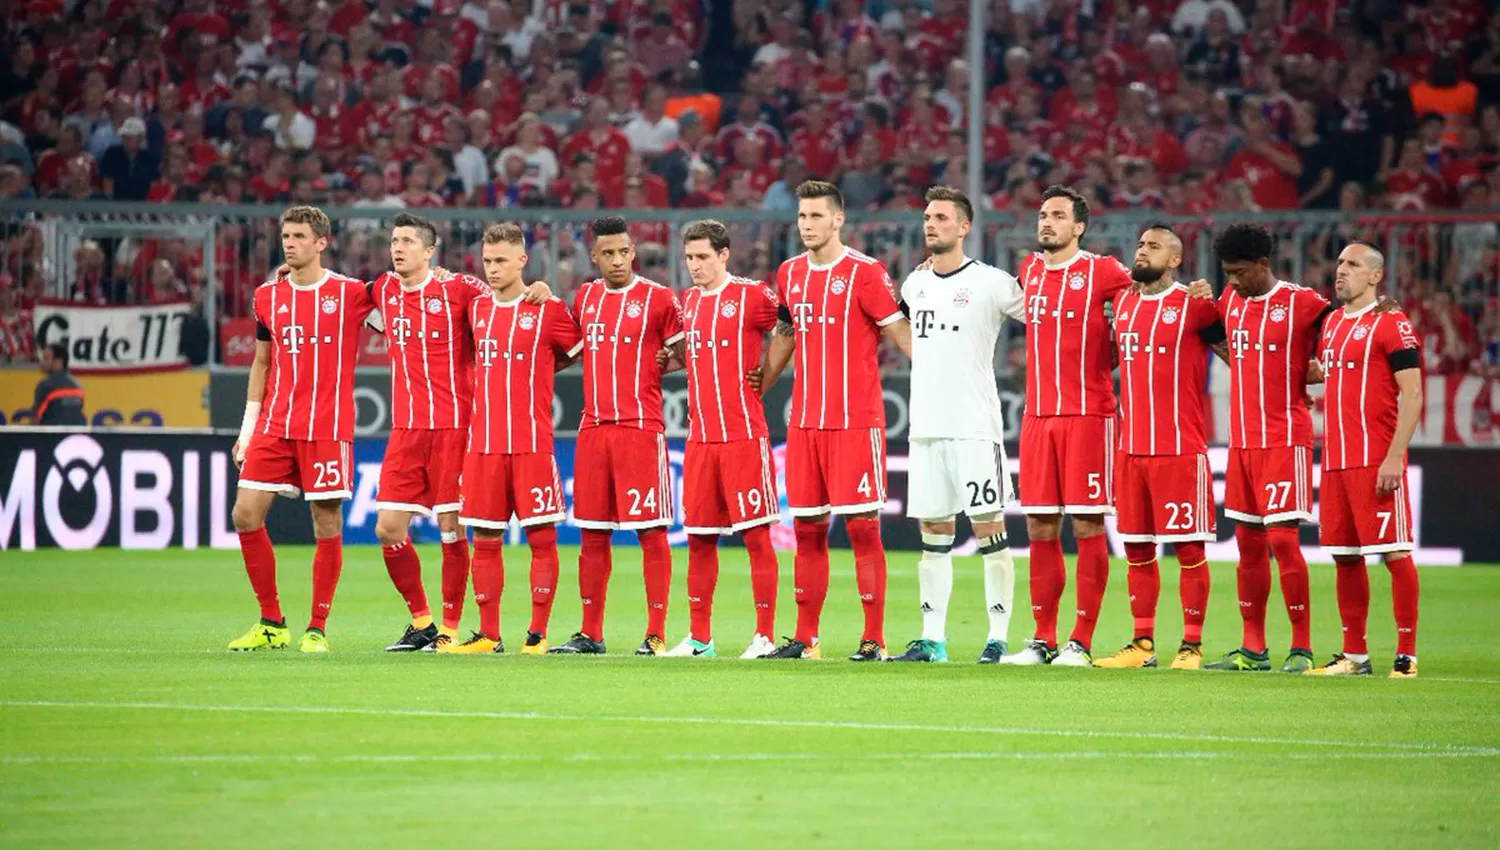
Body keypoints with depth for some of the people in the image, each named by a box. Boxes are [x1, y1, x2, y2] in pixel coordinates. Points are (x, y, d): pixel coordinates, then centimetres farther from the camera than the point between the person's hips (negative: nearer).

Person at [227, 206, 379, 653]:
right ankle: (271, 624, 9)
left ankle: (318, 629, 6)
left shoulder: (351, 294, -2)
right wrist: (248, 428, 15)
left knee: (327, 524, -3)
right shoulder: (268, 296, 10)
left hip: (328, 428, -4)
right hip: (275, 427, 4)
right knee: (246, 515, -3)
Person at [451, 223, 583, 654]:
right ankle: (487, 635, 10)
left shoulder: (548, 310, -2)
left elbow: (577, 352, 8)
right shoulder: (476, 309, 11)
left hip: (532, 442, -4)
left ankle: (538, 634, 2)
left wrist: (534, 374, 9)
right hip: (483, 442, 4)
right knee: (484, 539, 5)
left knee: (541, 536, -3)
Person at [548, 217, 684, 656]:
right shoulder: (584, 298, 12)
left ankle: (656, 635, -3)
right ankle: (590, 634, 14)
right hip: (593, 429, 5)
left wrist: (656, 365, -9)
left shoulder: (658, 298, -2)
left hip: (641, 428, -5)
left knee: (651, 531, -5)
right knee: (592, 533, 8)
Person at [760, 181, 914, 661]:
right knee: (807, 530, 7)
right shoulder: (790, 274, 12)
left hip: (856, 420, -6)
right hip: (804, 420, 6)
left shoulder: (865, 273, -7)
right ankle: (806, 638, 13)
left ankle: (874, 640, -4)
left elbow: (902, 333, -7)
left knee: (862, 527, -6)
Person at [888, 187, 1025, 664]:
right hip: (926, 428, 6)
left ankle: (998, 638, -2)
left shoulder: (990, 283, -5)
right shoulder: (914, 284, 12)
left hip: (975, 428, -6)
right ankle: (932, 639, 11)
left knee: (989, 530, -5)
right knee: (933, 534, 7)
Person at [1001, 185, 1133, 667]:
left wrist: (1104, 358, 2)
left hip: (1088, 415, -5)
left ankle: (1082, 642, -1)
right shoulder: (1030, 271, 13)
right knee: (1040, 527, 5)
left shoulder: (1102, 273, -4)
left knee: (1087, 526, -4)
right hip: (1038, 417, 5)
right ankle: (1043, 640, 11)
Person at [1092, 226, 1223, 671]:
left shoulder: (1195, 306, -6)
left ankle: (1192, 644, 1)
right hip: (1131, 449, 6)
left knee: (1189, 548, -2)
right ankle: (1142, 643, 16)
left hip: (1181, 449, -6)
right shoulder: (1122, 303, 12)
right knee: (1137, 548, 9)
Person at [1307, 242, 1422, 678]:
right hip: (1335, 459, 8)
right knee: (1344, 555, 9)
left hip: (1378, 459, -8)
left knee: (1394, 552, -6)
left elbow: (1412, 395, -11)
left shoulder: (1391, 324, -7)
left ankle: (1407, 654, -4)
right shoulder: (1331, 323, 16)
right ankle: (1354, 654, 17)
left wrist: (1394, 456, -17)